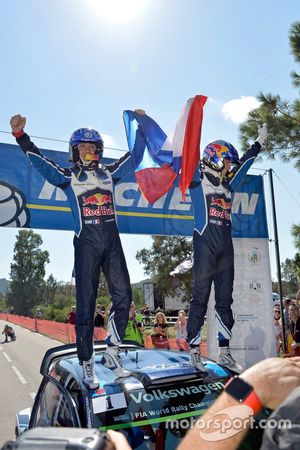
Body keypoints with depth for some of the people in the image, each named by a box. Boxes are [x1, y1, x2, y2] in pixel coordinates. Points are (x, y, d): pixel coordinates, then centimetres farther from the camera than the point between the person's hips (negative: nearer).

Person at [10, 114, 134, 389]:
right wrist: (20, 135, -9)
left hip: (112, 241, 4)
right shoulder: (68, 177, 8)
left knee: (123, 297, -1)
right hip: (86, 243, -4)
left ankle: (112, 353, 15)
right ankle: (87, 364, 9)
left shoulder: (109, 173, 16)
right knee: (86, 305, -2)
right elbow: (38, 160, 1)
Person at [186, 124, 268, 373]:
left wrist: (260, 140, 40)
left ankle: (224, 352, 16)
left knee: (225, 300, 8)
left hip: (226, 248, 7)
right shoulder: (198, 179, 2)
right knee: (200, 298, -4)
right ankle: (194, 351, 5)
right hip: (205, 245, -7)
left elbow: (245, 161, 32)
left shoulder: (227, 184, 19)